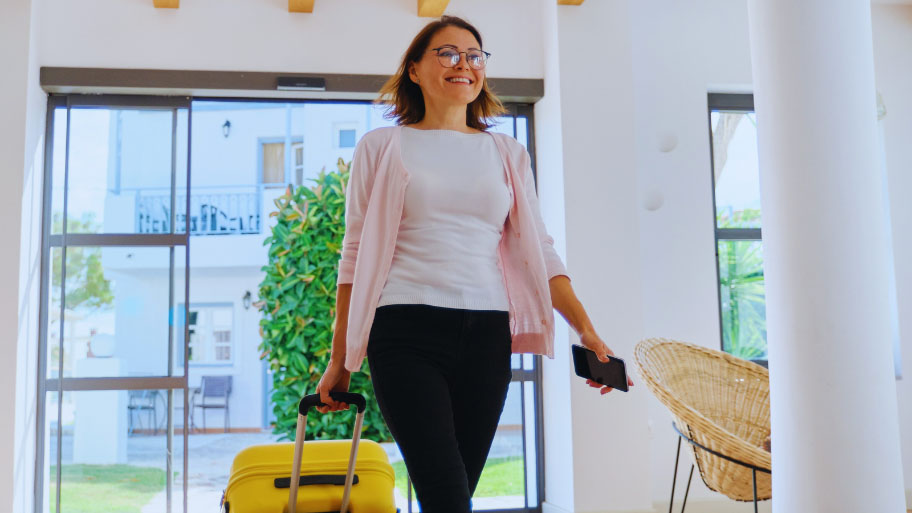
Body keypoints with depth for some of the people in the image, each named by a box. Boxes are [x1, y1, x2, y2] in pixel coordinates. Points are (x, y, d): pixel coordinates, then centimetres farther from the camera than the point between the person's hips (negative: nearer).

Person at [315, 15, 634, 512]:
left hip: (486, 337, 3)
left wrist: (586, 330, -1)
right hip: (406, 331, -3)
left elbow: (538, 251, 11)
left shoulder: (508, 153, 14)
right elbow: (356, 257, 7)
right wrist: (339, 360, 7)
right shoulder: (382, 148, 8)